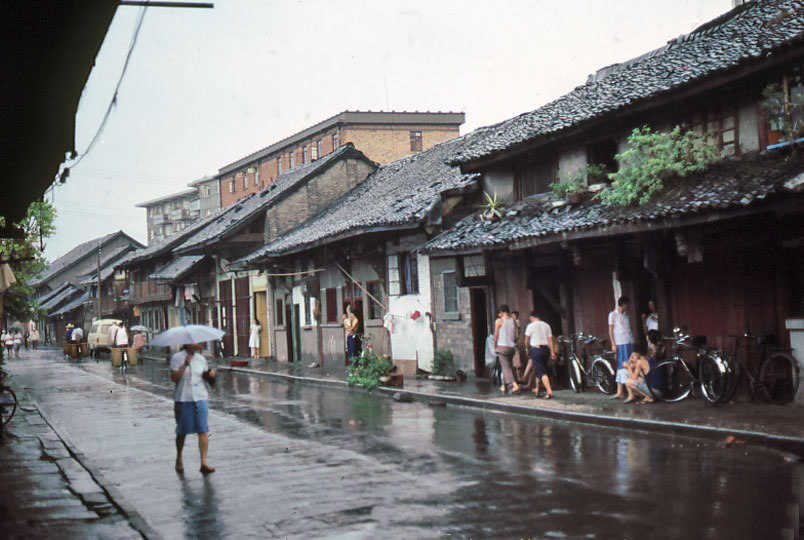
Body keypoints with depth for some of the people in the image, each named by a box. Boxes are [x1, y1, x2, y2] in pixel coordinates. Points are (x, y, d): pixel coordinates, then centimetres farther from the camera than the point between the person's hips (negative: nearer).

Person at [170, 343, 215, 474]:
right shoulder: (176, 358, -2)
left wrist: (210, 373, 0)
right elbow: (174, 377, -13)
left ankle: (204, 462, -13)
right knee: (182, 431, 9)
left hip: (201, 398, 3)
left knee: (203, 431, -9)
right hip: (183, 399, -3)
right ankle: (179, 459, 32)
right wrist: (185, 365, -21)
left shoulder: (201, 359, 10)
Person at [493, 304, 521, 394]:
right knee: (507, 366, 18)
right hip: (512, 347, 5)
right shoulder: (513, 321, 6)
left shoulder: (499, 321, -5)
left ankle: (514, 384, -24)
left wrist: (495, 347, 5)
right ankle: (504, 386, 24)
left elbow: (496, 335, -4)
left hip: (502, 347, -5)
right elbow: (516, 336, 7)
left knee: (506, 367, -7)